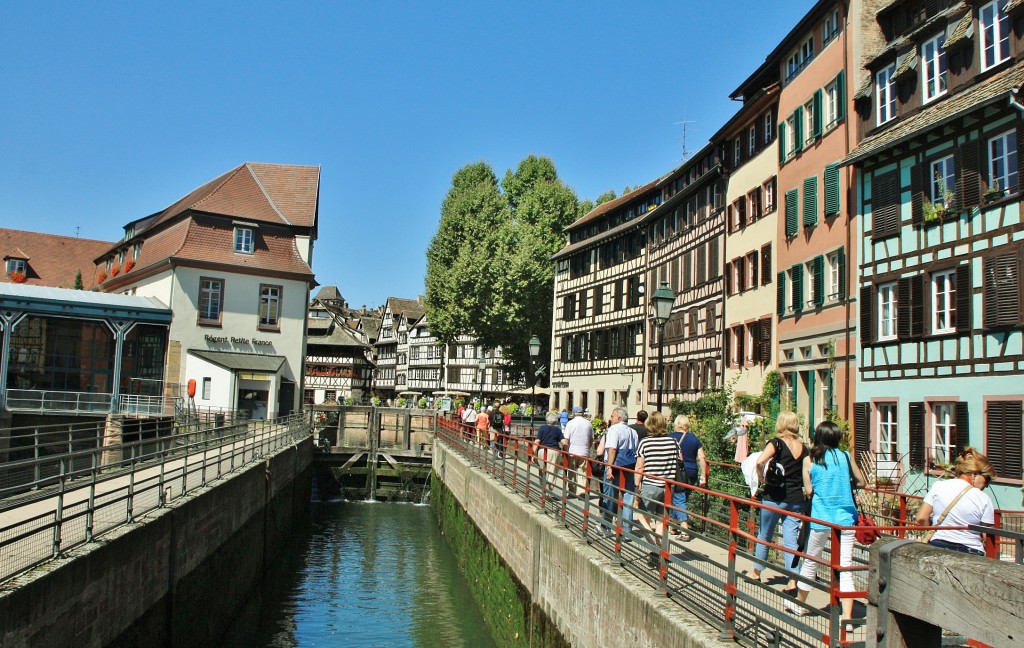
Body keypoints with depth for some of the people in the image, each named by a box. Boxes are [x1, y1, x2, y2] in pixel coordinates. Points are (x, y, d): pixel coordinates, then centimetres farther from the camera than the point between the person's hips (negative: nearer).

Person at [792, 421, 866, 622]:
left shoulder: (809, 460, -2)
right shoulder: (845, 457, 3)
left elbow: (808, 490, -4)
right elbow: (861, 482, 11)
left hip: (821, 519, -1)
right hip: (846, 518, 1)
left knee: (810, 563, 15)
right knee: (845, 569, 1)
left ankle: (799, 604, 32)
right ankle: (847, 617, -3)